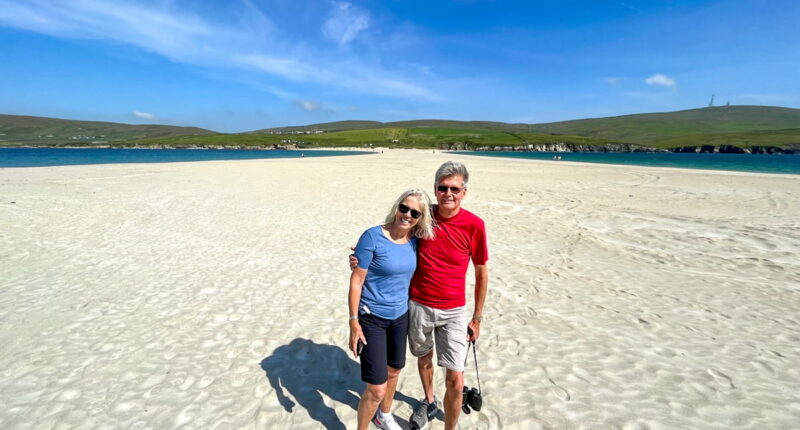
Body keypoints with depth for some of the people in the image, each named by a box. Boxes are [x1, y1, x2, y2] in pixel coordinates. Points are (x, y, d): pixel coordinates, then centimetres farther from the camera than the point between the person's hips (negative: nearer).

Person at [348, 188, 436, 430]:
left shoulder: (415, 241, -4)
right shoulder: (373, 237, -20)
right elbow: (356, 281, -16)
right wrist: (354, 322, -16)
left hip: (400, 317, 6)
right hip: (372, 319, -6)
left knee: (394, 371, 24)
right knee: (377, 389, -4)